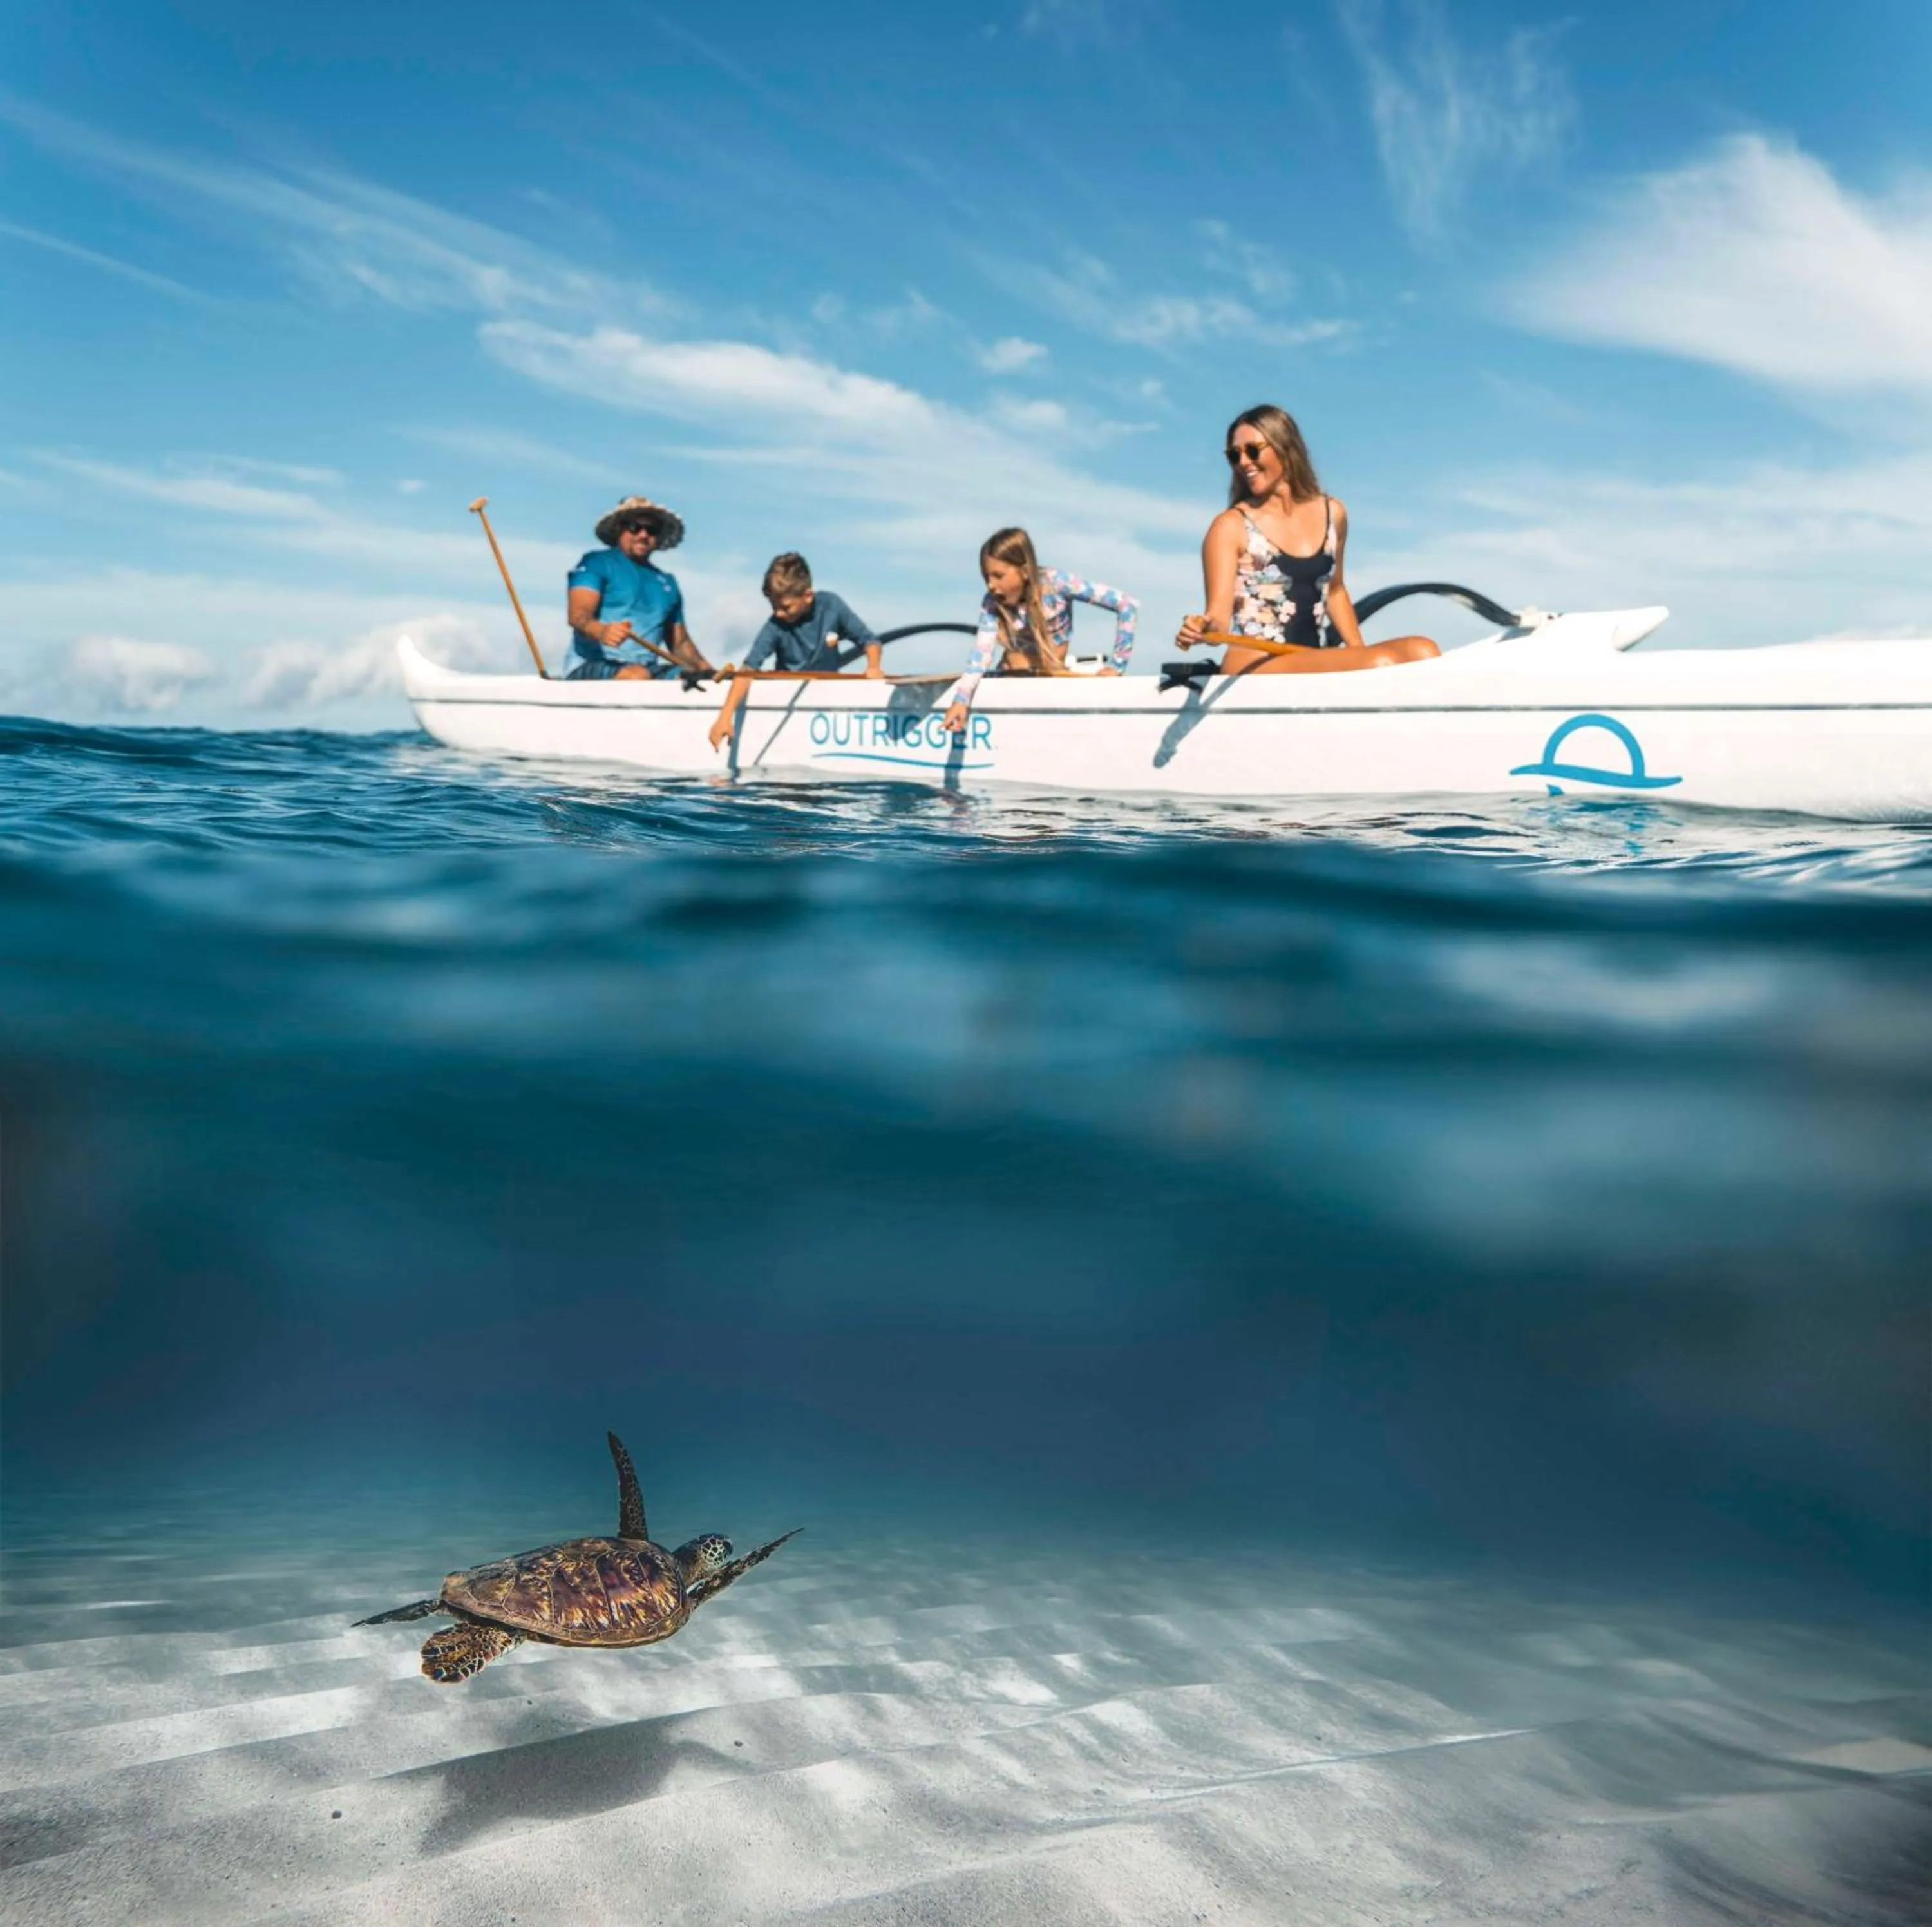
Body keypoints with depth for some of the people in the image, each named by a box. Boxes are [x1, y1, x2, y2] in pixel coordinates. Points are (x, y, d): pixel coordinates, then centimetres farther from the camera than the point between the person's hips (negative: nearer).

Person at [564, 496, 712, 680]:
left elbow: (680, 643, 27)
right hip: (589, 669, -5)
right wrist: (601, 631, -34)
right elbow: (578, 615, -10)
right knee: (637, 675, -38)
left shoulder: (668, 583, 24)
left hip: (651, 670, 5)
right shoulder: (597, 563, 6)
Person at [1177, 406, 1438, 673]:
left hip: (1319, 660, 6)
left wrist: (1361, 655, 13)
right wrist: (1203, 628, -33)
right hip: (1255, 664, -6)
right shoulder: (1231, 526, -1)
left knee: (1423, 651, -16)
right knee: (1382, 662, -26)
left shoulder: (1332, 514, 13)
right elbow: (1219, 616, -9)